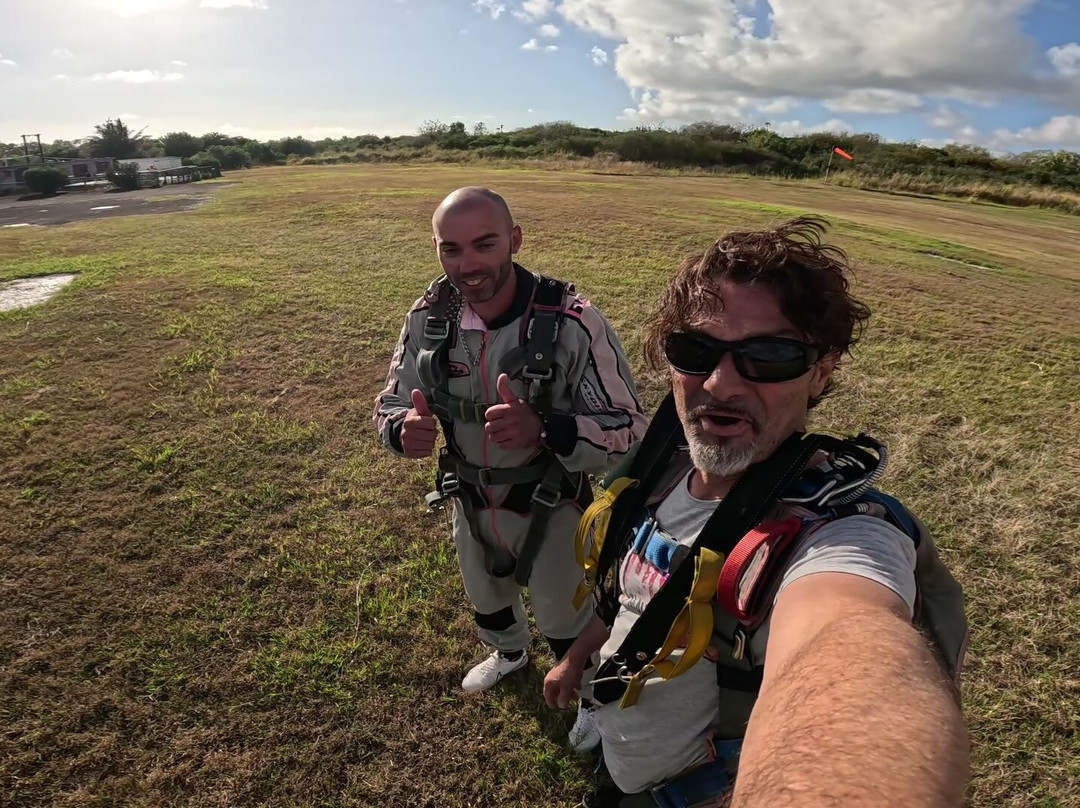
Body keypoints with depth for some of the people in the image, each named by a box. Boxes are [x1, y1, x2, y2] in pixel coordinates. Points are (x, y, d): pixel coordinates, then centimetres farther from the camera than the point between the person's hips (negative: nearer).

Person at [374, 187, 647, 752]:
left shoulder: (572, 322, -29)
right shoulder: (428, 318, -15)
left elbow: (628, 429, -27)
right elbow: (390, 405, -4)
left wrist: (543, 430, -46)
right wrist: (404, 430, -29)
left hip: (551, 508, -4)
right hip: (470, 504, 5)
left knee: (566, 620, 20)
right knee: (486, 599, 31)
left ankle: (592, 697, 55)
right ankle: (509, 653, 68)